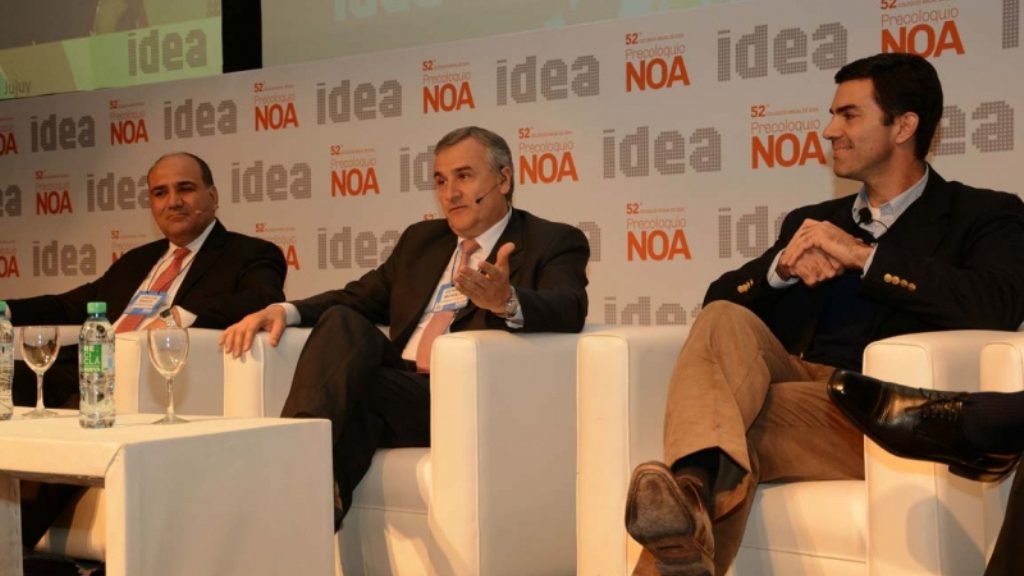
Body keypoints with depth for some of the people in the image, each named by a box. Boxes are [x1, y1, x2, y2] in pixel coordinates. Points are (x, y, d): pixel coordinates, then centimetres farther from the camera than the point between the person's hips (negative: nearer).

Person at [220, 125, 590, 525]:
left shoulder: (555, 244, 5)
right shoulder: (420, 239, 25)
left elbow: (569, 310, -15)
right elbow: (361, 298, 23)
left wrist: (507, 301, -38)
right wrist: (284, 311, 2)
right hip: (398, 384, 6)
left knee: (350, 393, -30)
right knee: (344, 321, -22)